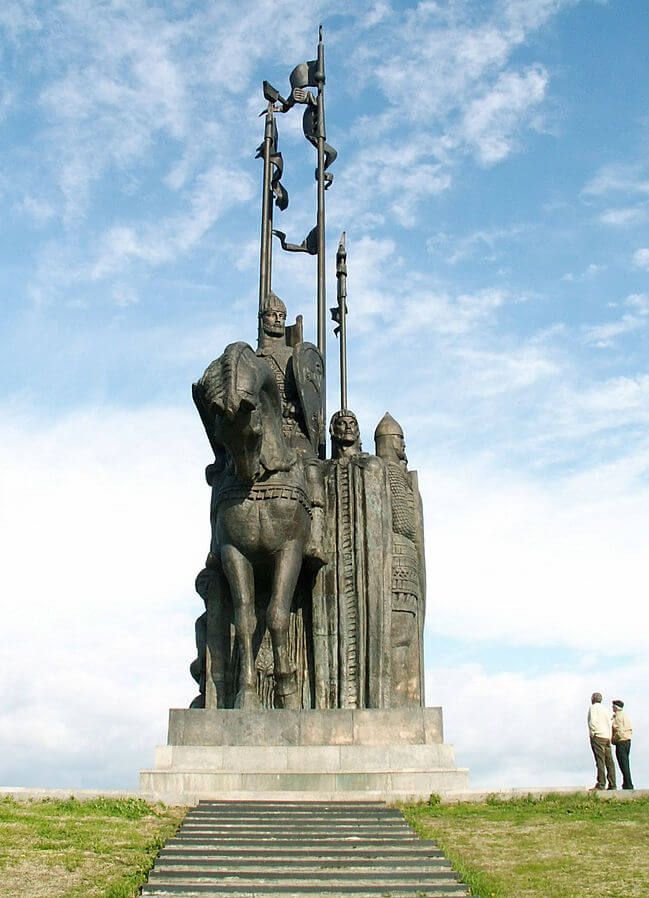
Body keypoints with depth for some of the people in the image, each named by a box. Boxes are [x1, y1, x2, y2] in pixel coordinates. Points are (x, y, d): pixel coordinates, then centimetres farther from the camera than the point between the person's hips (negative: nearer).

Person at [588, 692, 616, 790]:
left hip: (597, 736, -7)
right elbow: (609, 723, 19)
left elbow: (593, 721, -15)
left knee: (600, 761, -12)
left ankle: (601, 784, -18)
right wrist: (609, 737, 17)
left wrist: (592, 733, -8)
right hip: (607, 737, 7)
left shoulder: (593, 707, -1)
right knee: (609, 761, 6)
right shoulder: (605, 709, 22)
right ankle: (612, 785, 4)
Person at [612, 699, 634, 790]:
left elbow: (620, 731, -19)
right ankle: (626, 784, 12)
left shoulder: (618, 716, -11)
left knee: (624, 764, -9)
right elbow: (631, 730, 18)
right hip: (628, 741, 10)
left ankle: (628, 785, -12)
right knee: (625, 764, 12)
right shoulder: (626, 715, 18)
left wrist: (613, 739, -7)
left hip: (621, 742, -10)